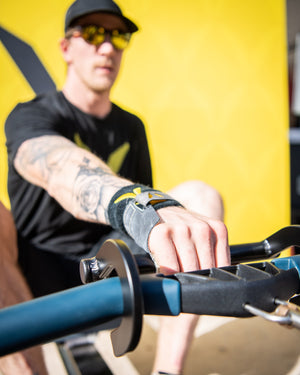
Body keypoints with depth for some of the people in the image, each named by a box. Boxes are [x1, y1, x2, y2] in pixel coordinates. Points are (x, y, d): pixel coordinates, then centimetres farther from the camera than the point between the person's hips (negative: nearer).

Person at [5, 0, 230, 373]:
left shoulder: (132, 127, 9)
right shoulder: (31, 117, -9)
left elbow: (143, 192, 16)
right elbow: (60, 168, -35)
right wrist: (140, 206, -55)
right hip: (41, 274, -4)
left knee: (200, 194, -17)